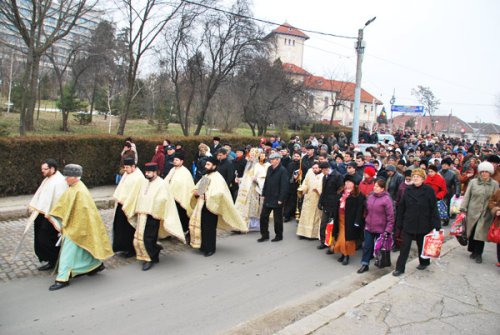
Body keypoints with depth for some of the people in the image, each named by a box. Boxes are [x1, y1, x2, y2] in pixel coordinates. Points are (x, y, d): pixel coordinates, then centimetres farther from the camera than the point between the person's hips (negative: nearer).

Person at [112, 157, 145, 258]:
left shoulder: (138, 177, -20)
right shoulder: (127, 174, 8)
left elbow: (134, 194, -21)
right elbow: (121, 187, 12)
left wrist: (125, 205, -17)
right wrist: (118, 199, 2)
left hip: (130, 207, -9)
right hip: (122, 205, 9)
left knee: (130, 229, 2)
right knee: (121, 227, 15)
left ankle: (132, 250, 16)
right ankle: (125, 247, 29)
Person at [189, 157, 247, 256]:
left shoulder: (217, 178, -11)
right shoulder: (205, 177, 15)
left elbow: (219, 193, -25)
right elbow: (197, 188, 21)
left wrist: (207, 196, -21)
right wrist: (196, 192, -1)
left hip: (211, 207, -7)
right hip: (202, 206, 8)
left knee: (209, 228, 0)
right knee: (202, 227, 11)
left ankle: (210, 249, 13)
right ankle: (204, 246, 27)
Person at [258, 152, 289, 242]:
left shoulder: (282, 170, -14)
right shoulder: (269, 169, 8)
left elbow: (284, 186, -17)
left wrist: (281, 199, -18)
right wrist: (264, 194, 10)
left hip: (277, 199, -7)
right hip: (268, 198, 7)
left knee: (277, 218, 6)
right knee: (263, 216, 8)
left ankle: (279, 235, 22)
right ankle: (265, 235, 21)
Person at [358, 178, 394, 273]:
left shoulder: (386, 199, -15)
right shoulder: (370, 196, 4)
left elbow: (390, 216, -14)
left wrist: (388, 230, -16)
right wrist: (366, 222, 16)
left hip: (380, 229, -5)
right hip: (368, 227, 5)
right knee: (367, 246, 8)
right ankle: (365, 264, 17)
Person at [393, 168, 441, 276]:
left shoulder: (429, 190, -7)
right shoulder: (408, 190, 2)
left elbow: (434, 209, -8)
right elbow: (401, 207, 4)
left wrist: (436, 225, -12)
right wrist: (399, 222, 3)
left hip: (423, 224, -2)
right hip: (408, 224, 2)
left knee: (422, 245, 16)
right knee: (405, 246, 1)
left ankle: (424, 262, 40)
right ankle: (400, 268, 6)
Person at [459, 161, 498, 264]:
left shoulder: (495, 184, 2)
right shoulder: (473, 182, 0)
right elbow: (467, 196, 1)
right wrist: (463, 209, -2)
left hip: (486, 214, 0)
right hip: (472, 212, 0)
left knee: (481, 233, 2)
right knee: (472, 232, 8)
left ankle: (478, 253, 17)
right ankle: (474, 250, 27)